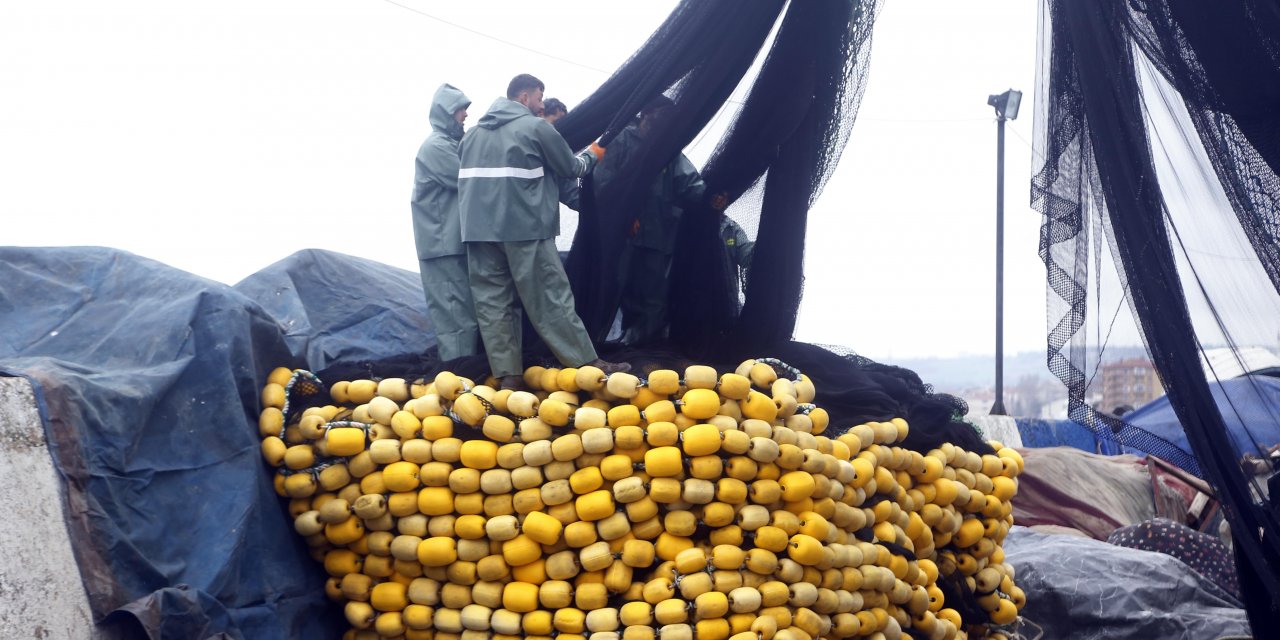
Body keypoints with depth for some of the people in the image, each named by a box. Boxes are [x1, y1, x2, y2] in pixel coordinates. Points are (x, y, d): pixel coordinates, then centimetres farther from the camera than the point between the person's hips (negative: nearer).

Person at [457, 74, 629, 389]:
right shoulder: (536, 127, -1)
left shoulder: (473, 133, 16)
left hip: (478, 229, 5)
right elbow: (571, 168, 7)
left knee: (492, 302, 5)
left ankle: (508, 375, 2)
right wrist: (592, 155, 26)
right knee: (551, 299, 0)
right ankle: (589, 364, 6)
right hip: (526, 228, -5)